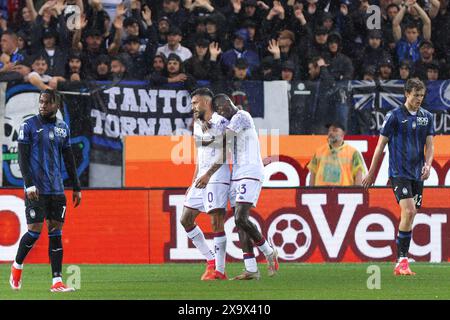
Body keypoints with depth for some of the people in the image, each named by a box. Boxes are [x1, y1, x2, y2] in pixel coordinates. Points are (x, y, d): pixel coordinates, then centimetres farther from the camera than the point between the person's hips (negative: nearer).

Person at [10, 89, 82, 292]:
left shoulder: (62, 128, 12)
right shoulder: (29, 125, -2)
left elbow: (69, 159, 18)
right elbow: (22, 158, -6)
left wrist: (76, 188, 15)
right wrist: (29, 184, -16)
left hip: (57, 189, 4)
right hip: (36, 189, -4)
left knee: (56, 232, 1)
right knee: (35, 231, -7)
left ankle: (57, 282, 0)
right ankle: (17, 266, 18)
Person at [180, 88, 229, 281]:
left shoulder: (220, 122, -8)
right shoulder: (197, 124, 18)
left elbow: (222, 155, -16)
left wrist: (208, 175, -25)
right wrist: (193, 183, 24)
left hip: (217, 177, -9)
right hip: (202, 178, 9)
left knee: (216, 223, -11)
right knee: (186, 220, 8)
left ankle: (219, 270, -9)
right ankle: (211, 260, 15)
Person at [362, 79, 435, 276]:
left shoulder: (427, 117, 10)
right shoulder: (394, 116, -5)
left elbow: (429, 145, 10)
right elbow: (381, 145, 0)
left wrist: (428, 164, -10)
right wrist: (371, 173, 2)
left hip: (418, 174, 5)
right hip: (399, 172, -5)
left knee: (410, 217, 5)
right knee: (408, 212, -19)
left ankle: (400, 265, 10)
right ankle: (402, 261, -15)